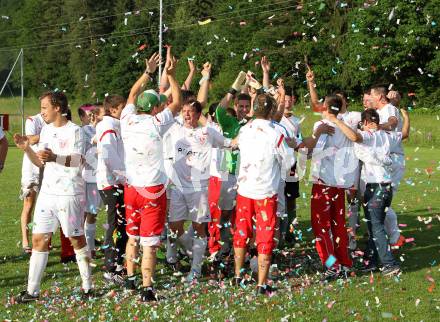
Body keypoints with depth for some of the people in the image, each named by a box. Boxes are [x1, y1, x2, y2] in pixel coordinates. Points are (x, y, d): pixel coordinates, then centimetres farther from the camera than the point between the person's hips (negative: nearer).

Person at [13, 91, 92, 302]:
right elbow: (40, 162, 17)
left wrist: (54, 157, -33)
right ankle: (32, 290, 9)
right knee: (39, 239, 4)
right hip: (47, 193, 7)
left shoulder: (74, 131, -8)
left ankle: (87, 286, 14)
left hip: (69, 194, -7)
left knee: (76, 239, 2)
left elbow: (79, 161, -19)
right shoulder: (46, 130, 14)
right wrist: (26, 149, 0)